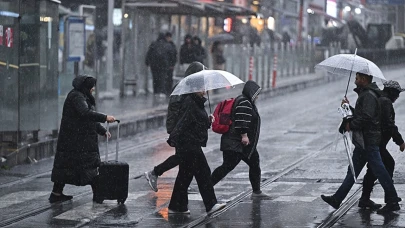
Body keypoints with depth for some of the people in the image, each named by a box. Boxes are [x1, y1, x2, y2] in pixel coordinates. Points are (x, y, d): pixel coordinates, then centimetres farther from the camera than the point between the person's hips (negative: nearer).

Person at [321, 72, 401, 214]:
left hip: (368, 141, -11)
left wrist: (351, 125, -15)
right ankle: (337, 199, 19)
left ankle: (392, 201, -1)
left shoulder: (369, 96, -16)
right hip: (363, 141, 11)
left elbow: (366, 117, -25)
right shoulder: (365, 94, 17)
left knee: (379, 170, -6)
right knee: (353, 170, 13)